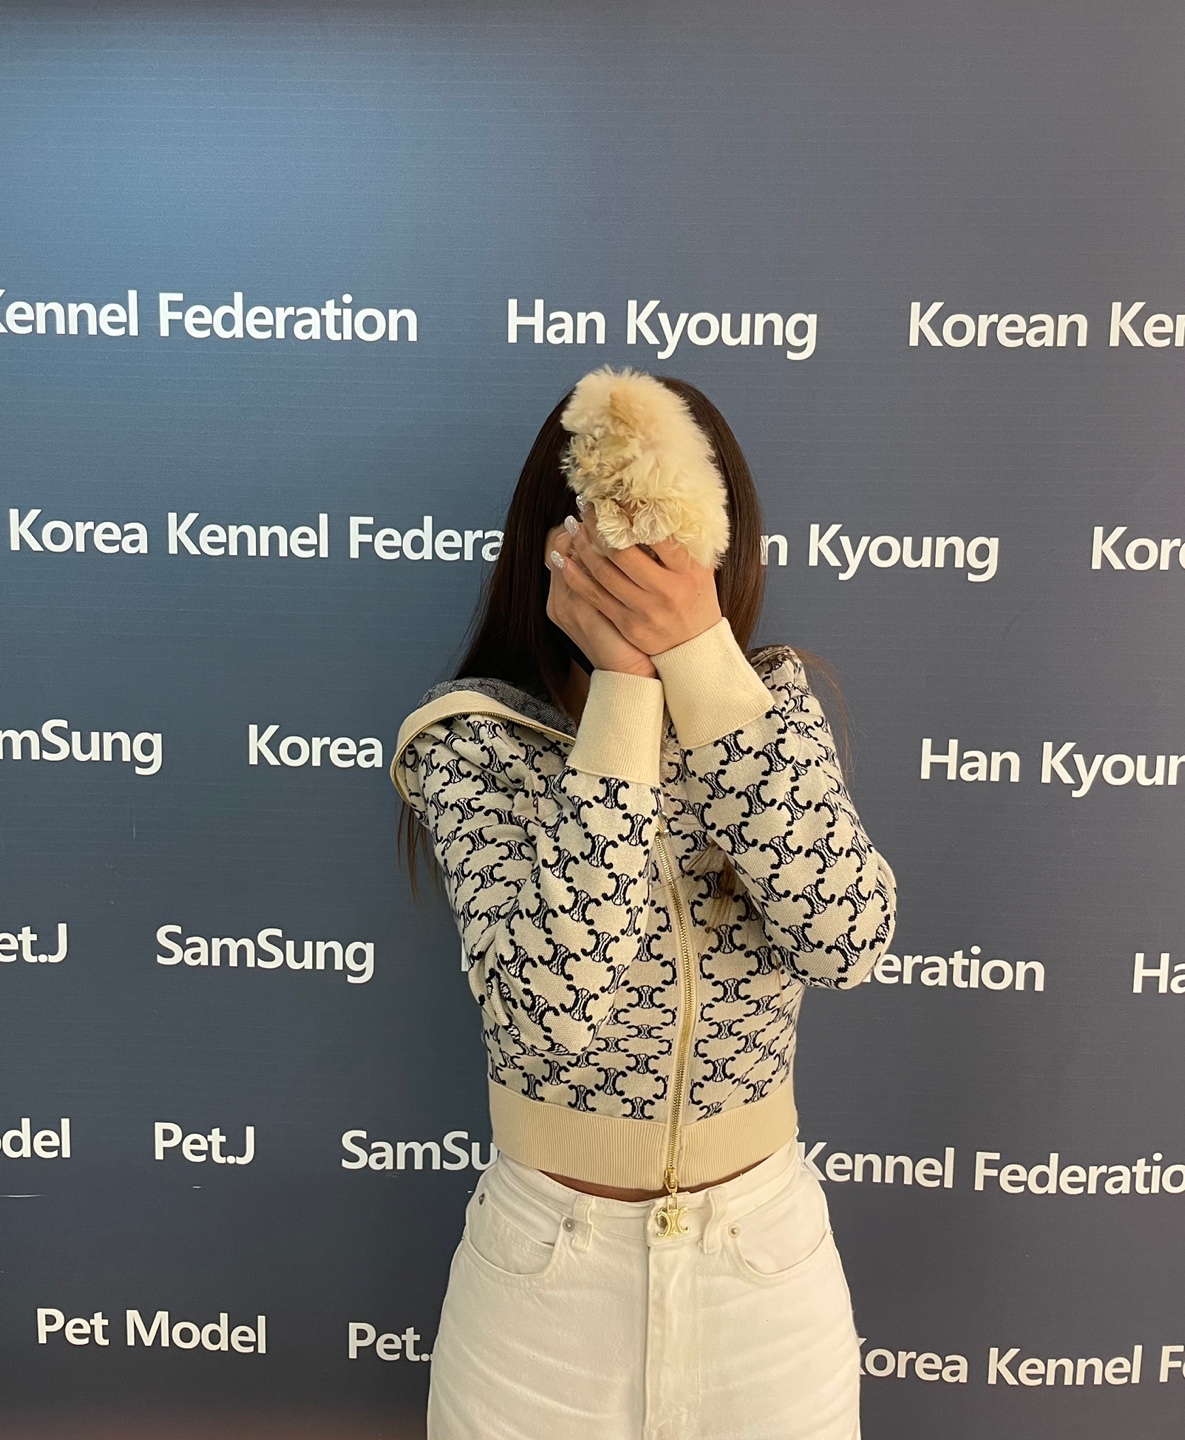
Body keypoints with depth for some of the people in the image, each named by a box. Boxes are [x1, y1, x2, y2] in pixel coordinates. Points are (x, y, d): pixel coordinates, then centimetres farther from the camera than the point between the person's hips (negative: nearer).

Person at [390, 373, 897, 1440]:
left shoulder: (772, 702, -7)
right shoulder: (473, 737, -15)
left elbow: (846, 938, -23)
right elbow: (559, 998, -29)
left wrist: (699, 655, -28)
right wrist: (624, 683, -29)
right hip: (548, 1260, -1)